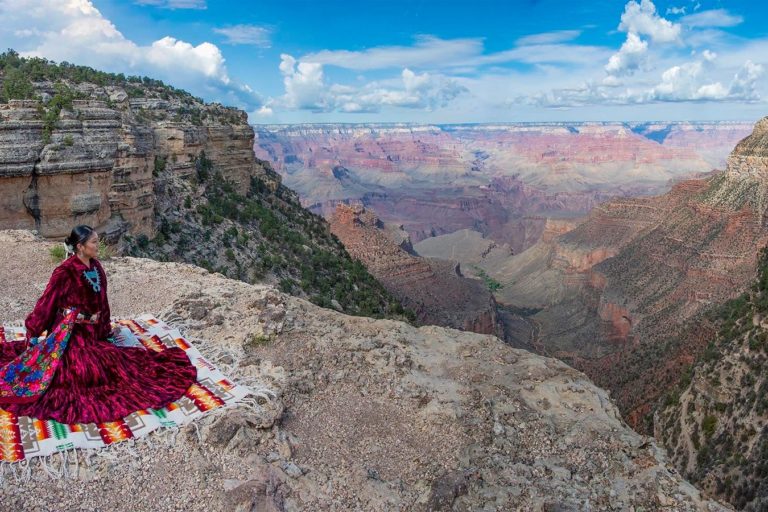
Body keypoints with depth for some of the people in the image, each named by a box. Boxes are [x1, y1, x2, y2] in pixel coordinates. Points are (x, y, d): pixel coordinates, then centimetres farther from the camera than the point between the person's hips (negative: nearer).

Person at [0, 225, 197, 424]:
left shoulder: (96, 266, 4)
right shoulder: (65, 271, -17)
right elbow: (46, 303, -9)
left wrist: (105, 327, 18)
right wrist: (33, 331, -3)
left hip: (93, 331, 7)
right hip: (72, 333, -7)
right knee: (94, 369, -16)